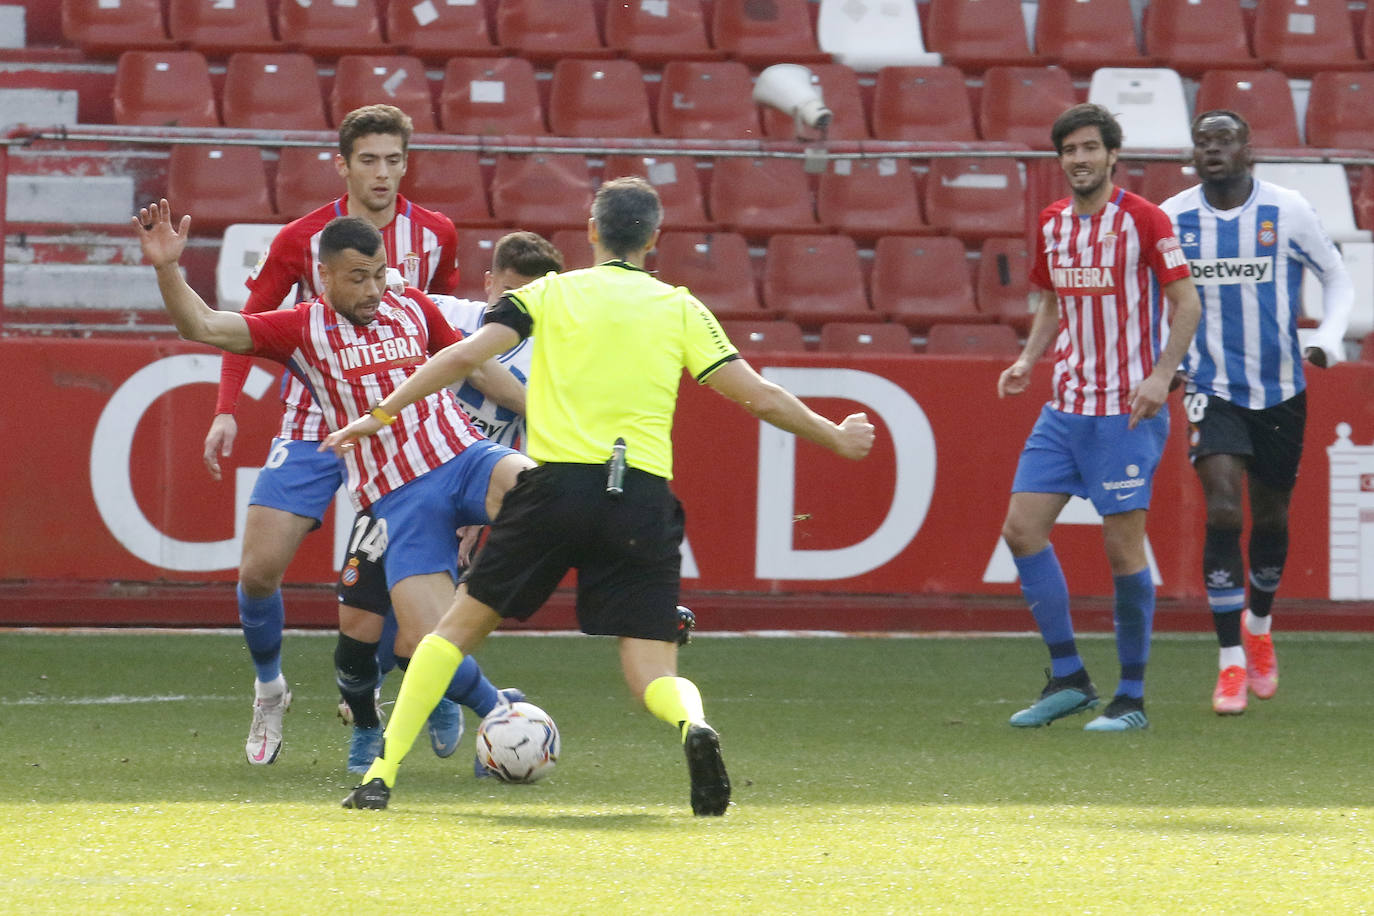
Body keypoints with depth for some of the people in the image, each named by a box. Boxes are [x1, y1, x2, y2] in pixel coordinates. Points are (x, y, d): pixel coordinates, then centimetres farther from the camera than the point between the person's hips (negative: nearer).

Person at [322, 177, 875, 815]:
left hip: (555, 483, 0)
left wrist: (379, 415, 8)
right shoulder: (679, 308, 12)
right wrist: (837, 438, 24)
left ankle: (382, 773, 7)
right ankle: (692, 725, -32)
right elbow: (758, 396, 10)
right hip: (643, 498, 0)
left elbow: (464, 357, 1)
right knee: (653, 672, 4)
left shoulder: (549, 294, 10)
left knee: (462, 625, 14)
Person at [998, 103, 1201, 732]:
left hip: (1127, 410, -7)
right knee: (1022, 528, -1)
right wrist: (1027, 360, 6)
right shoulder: (1052, 223, 10)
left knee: (1122, 546, -5)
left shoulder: (1142, 218, -8)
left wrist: (1161, 374, -19)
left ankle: (1132, 699, 5)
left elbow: (1187, 302, -8)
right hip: (1064, 407, 7)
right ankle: (1067, 679, 10)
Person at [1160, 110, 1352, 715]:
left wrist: (1327, 339, -12)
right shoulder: (1171, 219, -5)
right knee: (1223, 514, -18)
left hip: (1281, 389, 1)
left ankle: (1259, 625, 43)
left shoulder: (1287, 211, -8)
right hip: (1212, 388, -1)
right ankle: (1231, 663, -12)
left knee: (1271, 517, 14)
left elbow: (1337, 278, 4)